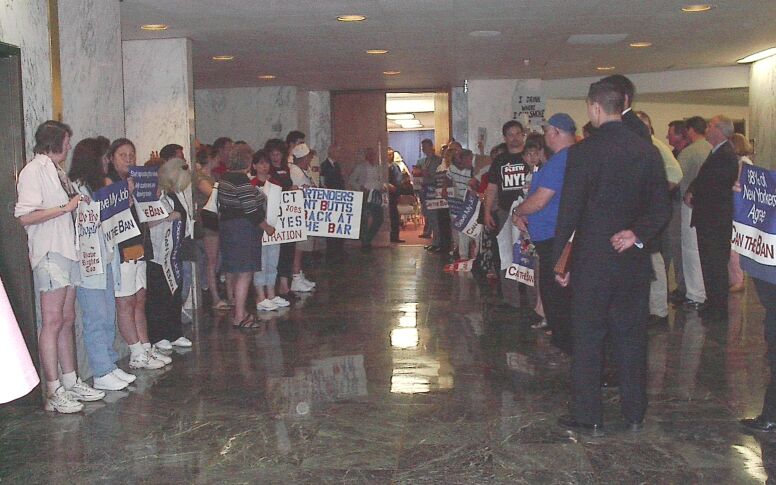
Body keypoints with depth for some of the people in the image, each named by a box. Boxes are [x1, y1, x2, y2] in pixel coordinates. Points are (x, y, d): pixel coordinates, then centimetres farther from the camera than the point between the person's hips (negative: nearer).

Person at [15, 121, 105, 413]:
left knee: (67, 320, 10)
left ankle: (71, 383, 17)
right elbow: (25, 216, -17)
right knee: (53, 322, -7)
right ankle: (54, 393, -4)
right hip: (49, 253, -9)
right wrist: (65, 208, -15)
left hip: (67, 251, 9)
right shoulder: (33, 171, -8)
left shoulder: (57, 171, 18)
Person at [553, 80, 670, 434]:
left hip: (592, 261, -5)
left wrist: (560, 260, -4)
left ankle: (588, 418, 12)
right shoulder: (648, 151, 3)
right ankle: (635, 414, 24)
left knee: (587, 341, 5)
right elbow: (662, 208, 3)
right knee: (632, 338, 14)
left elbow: (569, 211, -11)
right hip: (634, 260, 5)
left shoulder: (584, 152, -13)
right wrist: (638, 234, -5)